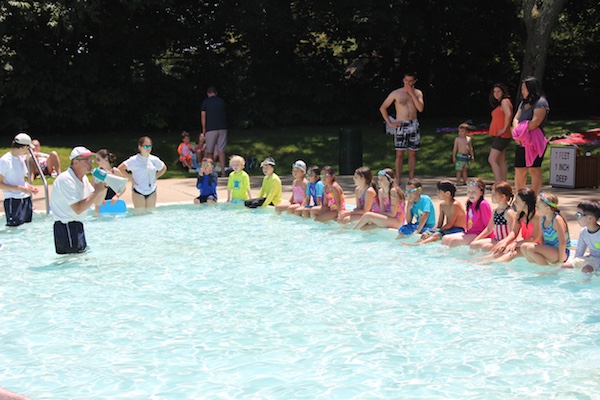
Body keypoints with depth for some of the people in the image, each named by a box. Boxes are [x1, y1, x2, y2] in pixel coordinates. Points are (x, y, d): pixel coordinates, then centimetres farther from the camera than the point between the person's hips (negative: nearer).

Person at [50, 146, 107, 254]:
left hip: (77, 225, 10)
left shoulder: (83, 178, 11)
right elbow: (78, 209, -26)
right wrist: (97, 191, -22)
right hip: (65, 227, -10)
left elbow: (97, 202, 15)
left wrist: (104, 186, -2)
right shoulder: (66, 179, -19)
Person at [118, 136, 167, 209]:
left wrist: (155, 177, 7)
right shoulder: (134, 160, -9)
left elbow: (164, 168, 21)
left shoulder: (155, 160, 4)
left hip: (152, 192, 4)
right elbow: (120, 169, -10)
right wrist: (131, 179, -11)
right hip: (139, 192, -4)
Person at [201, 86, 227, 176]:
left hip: (211, 128, -2)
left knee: (210, 151, 8)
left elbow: (203, 116, -2)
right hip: (222, 127, 2)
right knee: (221, 150, 1)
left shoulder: (205, 102, 1)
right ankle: (223, 171, -6)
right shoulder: (221, 101, 10)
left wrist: (204, 128, 5)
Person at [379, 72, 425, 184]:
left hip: (414, 125, 3)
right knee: (399, 153, -4)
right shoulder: (396, 93, 0)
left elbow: (420, 108, -9)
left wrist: (412, 94, -11)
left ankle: (411, 179, 12)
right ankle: (398, 180, -1)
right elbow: (382, 108, 1)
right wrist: (390, 122, -4)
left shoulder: (418, 93, 7)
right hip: (401, 125, -3)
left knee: (413, 153, 5)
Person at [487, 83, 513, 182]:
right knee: (501, 161, 11)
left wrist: (504, 129, -22)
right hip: (498, 136, 11)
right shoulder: (499, 103, 19)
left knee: (492, 160, -16)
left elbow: (508, 114, -27)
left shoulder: (504, 101, -11)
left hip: (501, 136, -11)